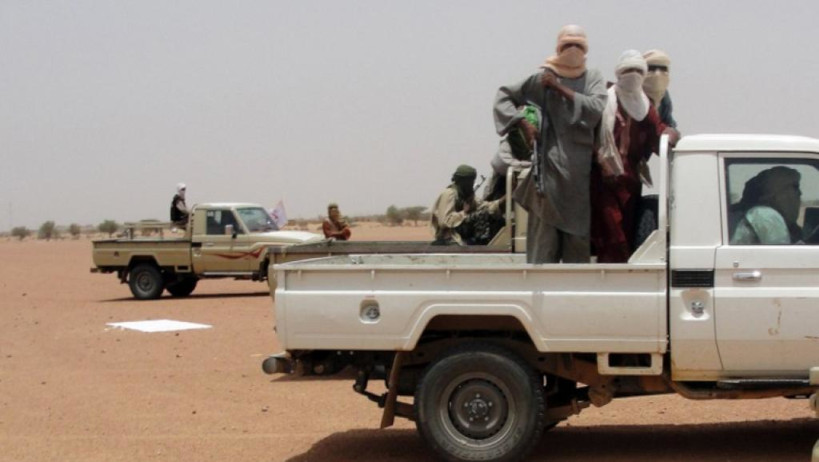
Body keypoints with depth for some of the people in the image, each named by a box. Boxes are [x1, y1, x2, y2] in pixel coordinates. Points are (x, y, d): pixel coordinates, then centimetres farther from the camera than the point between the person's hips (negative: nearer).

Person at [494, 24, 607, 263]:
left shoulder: (594, 78, 8)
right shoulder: (543, 77, 3)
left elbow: (596, 109, -9)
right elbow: (504, 95, 8)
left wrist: (560, 88, -11)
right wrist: (522, 121, -6)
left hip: (581, 171, 3)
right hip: (550, 167, -2)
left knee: (579, 238, 6)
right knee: (544, 237, -4)